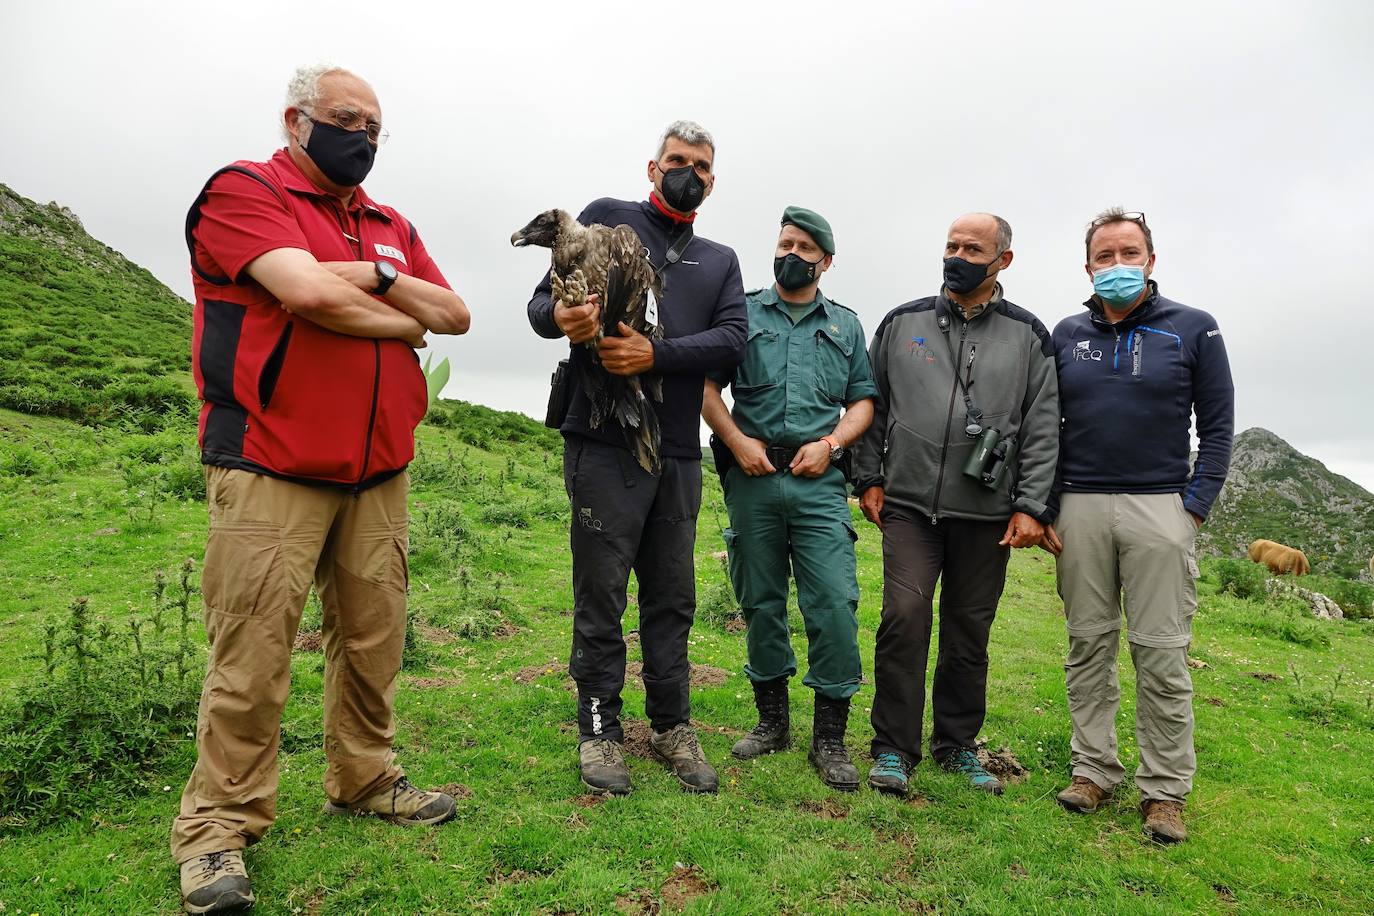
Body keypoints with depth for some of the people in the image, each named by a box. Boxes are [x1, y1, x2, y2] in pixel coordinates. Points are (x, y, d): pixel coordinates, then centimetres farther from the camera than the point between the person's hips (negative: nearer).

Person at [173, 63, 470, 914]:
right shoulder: (243, 192, -2)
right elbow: (311, 292, -19)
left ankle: (365, 779, 27)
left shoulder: (391, 227, 19)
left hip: (379, 474, 6)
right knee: (253, 654, -3)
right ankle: (220, 824, 12)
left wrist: (377, 277, -5)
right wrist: (404, 324, -2)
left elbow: (456, 315, 12)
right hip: (272, 472, -6)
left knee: (374, 640, 10)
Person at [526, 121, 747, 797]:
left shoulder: (720, 262, 19)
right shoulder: (607, 217, 10)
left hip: (679, 450, 4)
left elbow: (731, 339, 2)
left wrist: (657, 354, -15)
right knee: (601, 593, 1)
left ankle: (671, 726, 23)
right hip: (605, 442, -4)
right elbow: (543, 299, 5)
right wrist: (560, 317, -20)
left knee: (673, 597, 10)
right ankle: (600, 729, 15)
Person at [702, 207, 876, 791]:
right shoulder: (743, 315, 11)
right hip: (752, 479, 0)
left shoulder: (846, 326, 16)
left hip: (819, 483, 0)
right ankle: (772, 721, 24)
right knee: (761, 603, 8)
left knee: (835, 604, -9)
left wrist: (830, 443, -5)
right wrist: (738, 440, -8)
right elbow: (706, 387, 5)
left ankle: (830, 738, 4)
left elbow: (863, 401, 12)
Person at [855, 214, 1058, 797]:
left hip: (987, 516, 1)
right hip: (909, 506, 0)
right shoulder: (903, 323, 9)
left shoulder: (1028, 337, 7)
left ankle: (958, 745, 26)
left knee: (969, 632, 9)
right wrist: (870, 478, 6)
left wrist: (1032, 507, -4)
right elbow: (873, 405, 12)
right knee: (904, 617, -10)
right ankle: (894, 748, 5)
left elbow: (1042, 428, 4)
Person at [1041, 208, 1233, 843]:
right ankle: (1094, 770, 18)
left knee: (1161, 653, 0)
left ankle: (1165, 790, 12)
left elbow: (1217, 426, 4)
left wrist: (1195, 507, -6)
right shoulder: (1067, 335, 10)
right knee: (1088, 646, 7)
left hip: (1160, 506, -2)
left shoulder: (1193, 329, 5)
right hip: (1079, 506, 2)